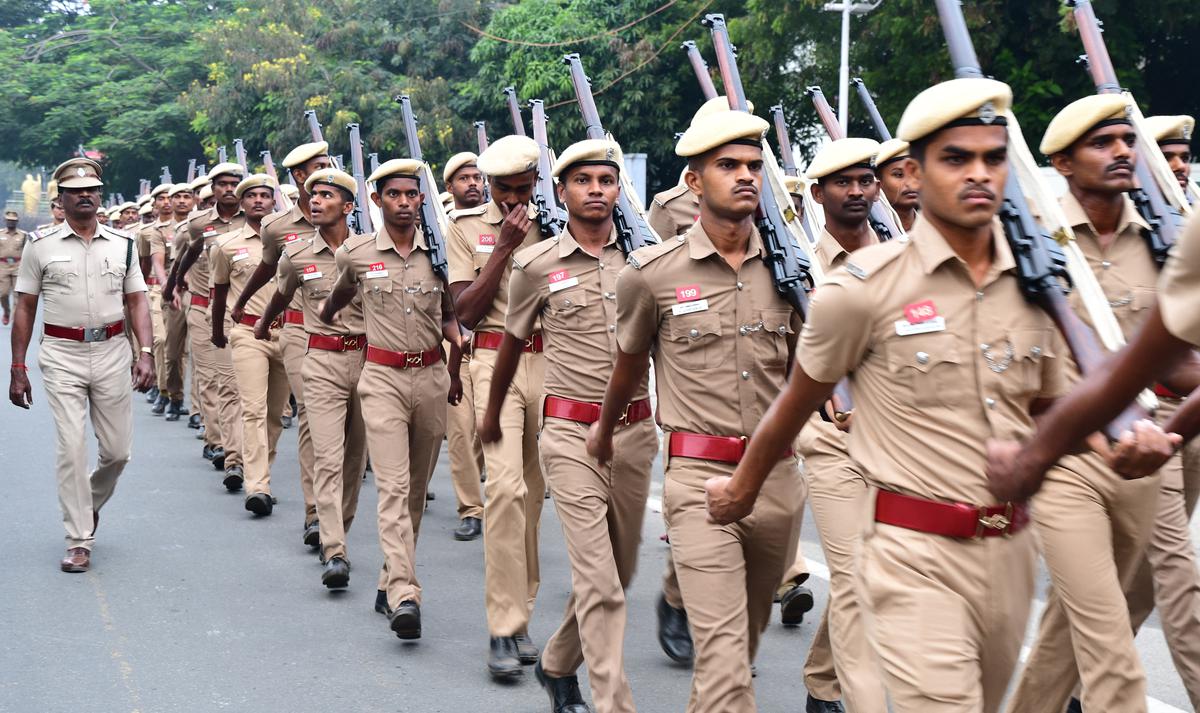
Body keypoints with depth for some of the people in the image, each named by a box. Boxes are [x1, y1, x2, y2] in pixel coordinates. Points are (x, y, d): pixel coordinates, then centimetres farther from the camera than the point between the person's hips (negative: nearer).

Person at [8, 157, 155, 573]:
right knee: (71, 448, -7)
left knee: (118, 450, 6)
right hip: (62, 355, -2)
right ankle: (79, 543, 0)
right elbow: (25, 308, 5)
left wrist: (145, 352, -5)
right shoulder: (41, 245, 2)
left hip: (112, 351, 2)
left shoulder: (122, 243, 7)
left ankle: (90, 502, 36)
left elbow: (136, 301, 8)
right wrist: (17, 368, 2)